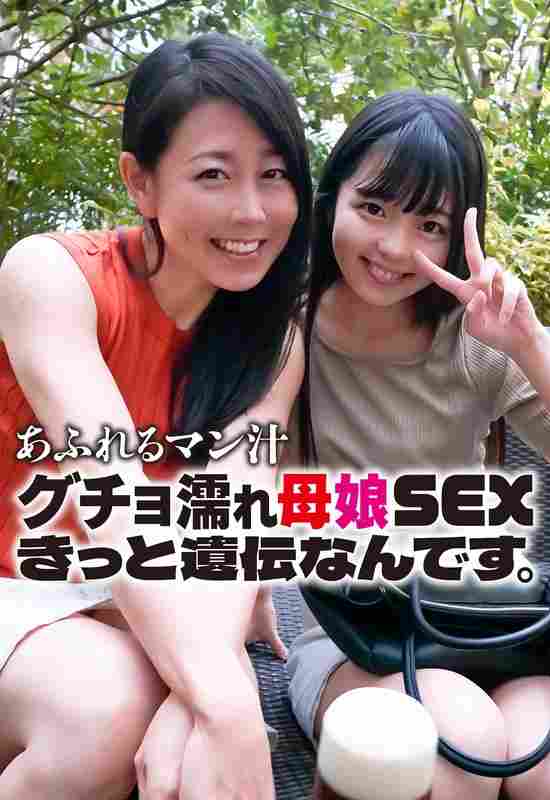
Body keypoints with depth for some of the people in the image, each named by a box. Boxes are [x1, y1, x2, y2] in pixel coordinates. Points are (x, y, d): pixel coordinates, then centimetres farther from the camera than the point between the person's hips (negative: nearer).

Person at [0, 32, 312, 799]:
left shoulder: (275, 339, -5)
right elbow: (108, 491, -30)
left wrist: (196, 704, -37)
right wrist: (225, 705, -40)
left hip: (136, 604, 3)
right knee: (110, 712, -31)